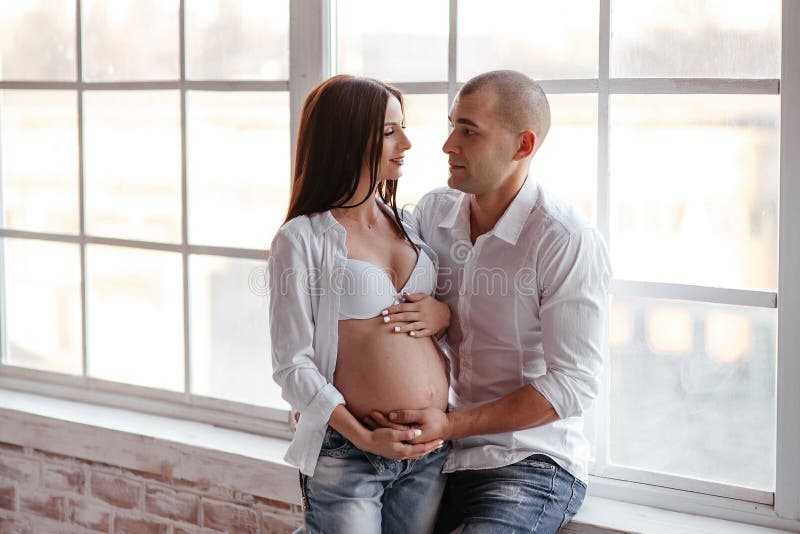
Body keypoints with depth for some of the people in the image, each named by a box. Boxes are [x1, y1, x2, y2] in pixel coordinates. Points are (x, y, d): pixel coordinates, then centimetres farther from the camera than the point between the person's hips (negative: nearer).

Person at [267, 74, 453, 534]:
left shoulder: (410, 224, 10)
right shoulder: (302, 239, -7)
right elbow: (293, 367, -10)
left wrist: (446, 314, -2)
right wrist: (366, 439, -19)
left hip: (432, 449, 5)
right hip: (347, 456, -5)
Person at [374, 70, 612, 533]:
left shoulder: (569, 243, -16)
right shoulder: (434, 212, 2)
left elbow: (572, 384, -18)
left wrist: (451, 425, -20)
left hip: (530, 464, -5)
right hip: (442, 457, 6)